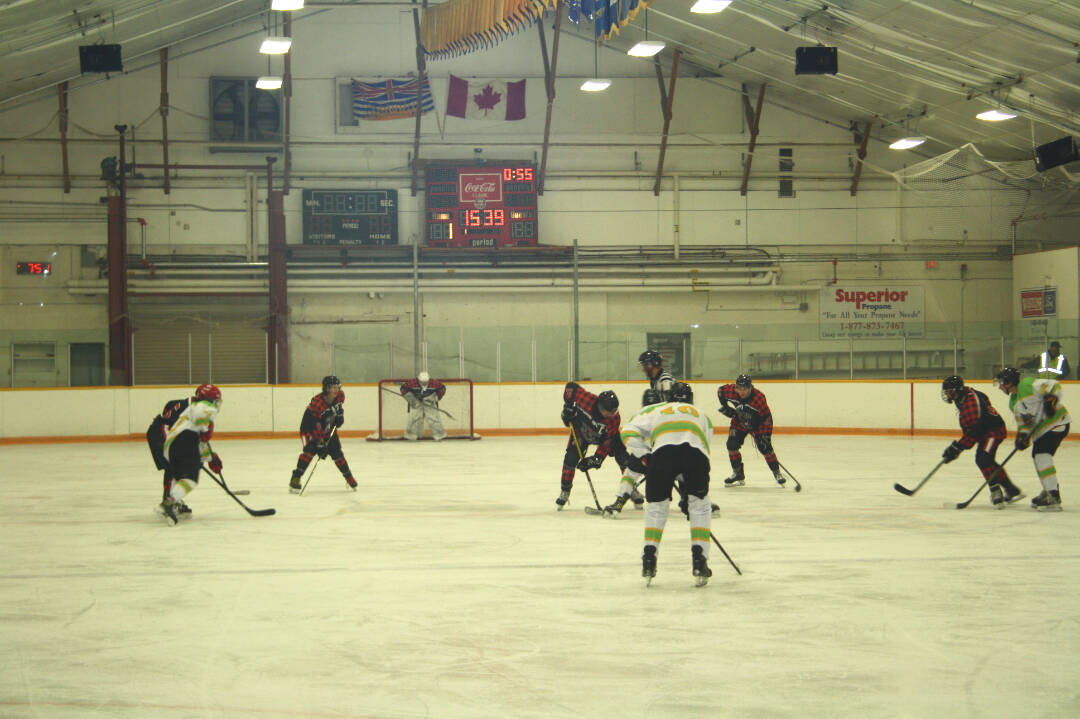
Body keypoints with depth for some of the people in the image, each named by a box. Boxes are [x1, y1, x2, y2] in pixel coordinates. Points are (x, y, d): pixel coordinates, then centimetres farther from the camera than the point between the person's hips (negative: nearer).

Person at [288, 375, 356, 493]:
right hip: (310, 428, -6)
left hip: (328, 428, 6)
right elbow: (315, 426, -34)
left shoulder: (340, 395, -12)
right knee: (310, 449, -26)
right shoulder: (317, 402, -33)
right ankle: (295, 479, -24)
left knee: (337, 453, 2)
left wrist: (340, 414, 1)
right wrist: (320, 444, -37)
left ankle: (349, 477, 22)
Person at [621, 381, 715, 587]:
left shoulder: (653, 410, 34)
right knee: (700, 506, 19)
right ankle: (699, 559, 10)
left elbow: (629, 433, 18)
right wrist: (687, 483, 37)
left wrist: (643, 458, 17)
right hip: (696, 452, 1)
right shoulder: (701, 414, 39)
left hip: (663, 451, -1)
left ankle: (649, 557, 12)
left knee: (656, 506, 19)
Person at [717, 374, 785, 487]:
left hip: (757, 424, -4)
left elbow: (767, 417, -27)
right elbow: (720, 390, 0)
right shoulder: (731, 391, -25)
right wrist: (724, 405, -6)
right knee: (732, 444, -10)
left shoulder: (759, 397, -34)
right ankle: (738, 474, 5)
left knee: (764, 447, -12)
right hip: (739, 422, 4)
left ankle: (777, 473, 8)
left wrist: (766, 435, -29)